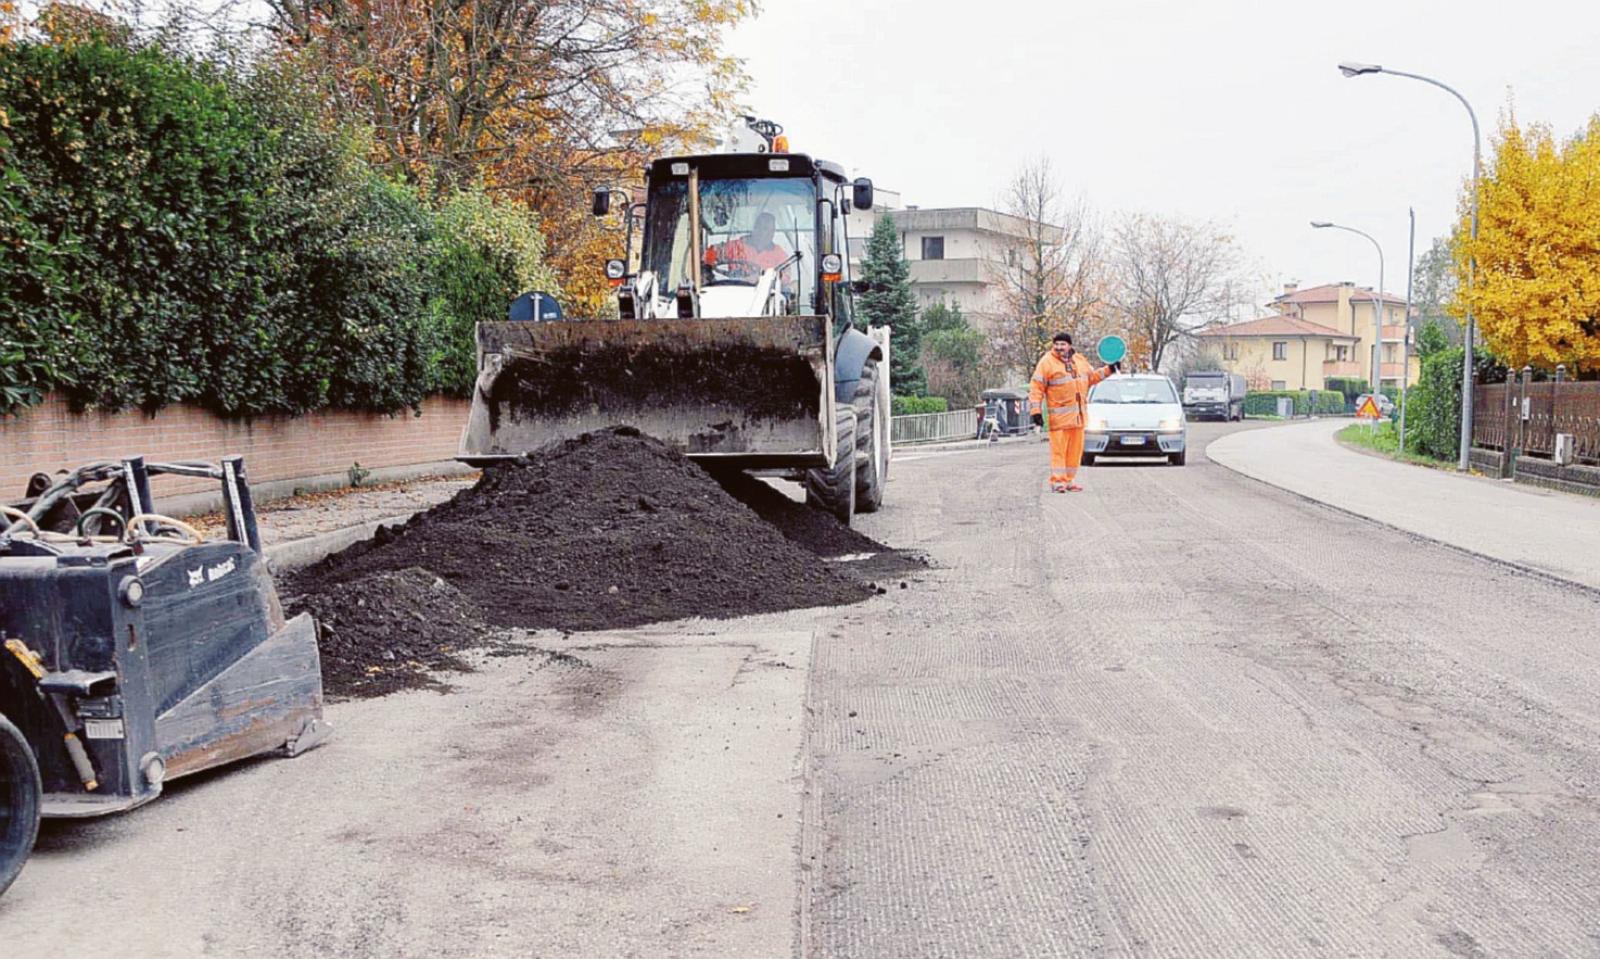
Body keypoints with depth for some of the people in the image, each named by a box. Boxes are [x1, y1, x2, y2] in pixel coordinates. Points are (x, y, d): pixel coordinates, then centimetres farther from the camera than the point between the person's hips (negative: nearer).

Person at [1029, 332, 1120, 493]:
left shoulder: (1079, 360, 14)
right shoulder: (1046, 362, -5)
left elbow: (1091, 376, 28)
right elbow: (1036, 388, -6)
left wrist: (1108, 370, 16)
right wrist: (1036, 411, -13)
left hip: (1078, 415, 6)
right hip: (1059, 415, -6)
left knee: (1075, 449, 7)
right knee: (1058, 448, -10)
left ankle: (1069, 481, 15)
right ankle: (1057, 481, -7)